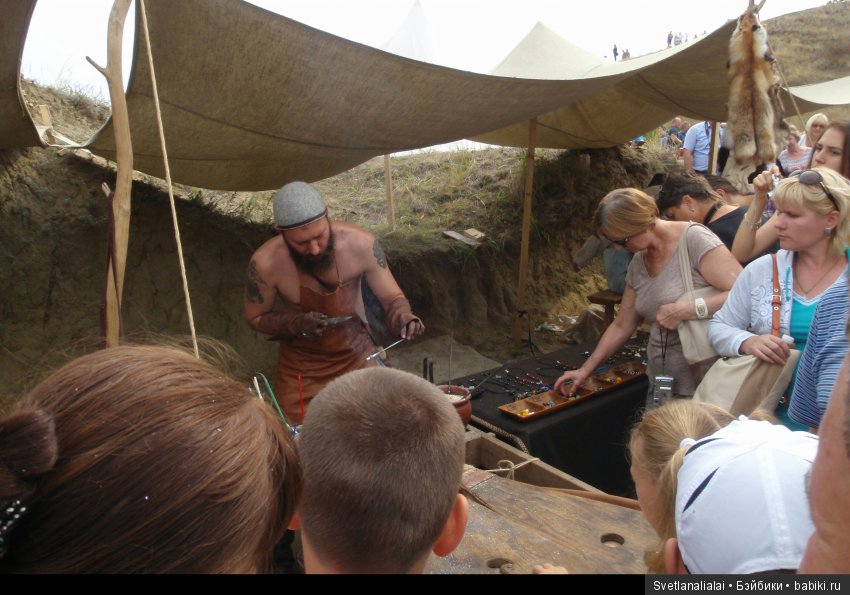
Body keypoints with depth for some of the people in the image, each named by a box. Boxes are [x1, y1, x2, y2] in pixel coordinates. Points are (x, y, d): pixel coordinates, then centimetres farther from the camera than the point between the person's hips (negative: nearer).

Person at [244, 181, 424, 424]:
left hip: (358, 355, 1)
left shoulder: (360, 243, -21)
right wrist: (296, 323, -24)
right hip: (301, 367, 0)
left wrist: (402, 315, -33)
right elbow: (255, 317, -5)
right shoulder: (265, 263, -22)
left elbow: (392, 298, -9)